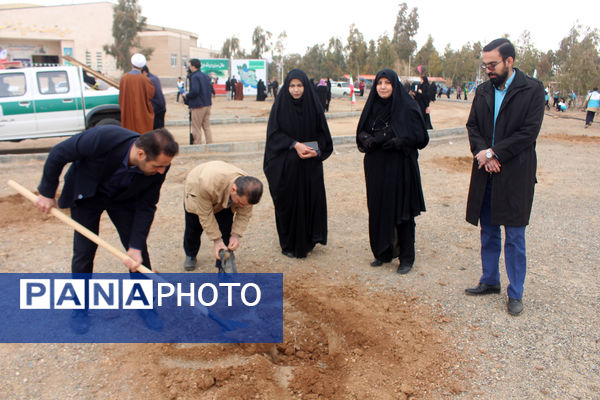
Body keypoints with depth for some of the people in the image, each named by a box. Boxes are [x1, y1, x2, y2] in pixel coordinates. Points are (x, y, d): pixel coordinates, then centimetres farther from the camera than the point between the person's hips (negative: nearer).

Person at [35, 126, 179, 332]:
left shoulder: (158, 166, -30)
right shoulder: (101, 138, -41)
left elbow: (146, 206, -17)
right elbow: (58, 154, -23)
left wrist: (135, 247, -21)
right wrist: (47, 192, -12)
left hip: (124, 197, 2)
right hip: (86, 193, -2)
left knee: (138, 250, -1)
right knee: (84, 250, 0)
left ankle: (144, 304, 18)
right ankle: (80, 307, 22)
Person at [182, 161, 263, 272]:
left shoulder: (248, 190, -37)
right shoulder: (208, 184, -49)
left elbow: (244, 214, -20)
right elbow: (205, 215, -35)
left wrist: (236, 235, -31)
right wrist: (217, 240, -34)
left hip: (225, 199, 2)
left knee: (226, 232, -10)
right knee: (193, 229, 10)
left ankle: (223, 267, 4)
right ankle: (190, 255, 40)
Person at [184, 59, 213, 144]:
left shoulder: (194, 77, -14)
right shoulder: (206, 76, 11)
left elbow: (195, 91, -24)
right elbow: (211, 89, 13)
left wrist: (186, 96, -9)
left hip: (198, 106, -8)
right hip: (207, 104, 8)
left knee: (196, 128, 0)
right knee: (207, 126, 13)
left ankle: (197, 144, 3)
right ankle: (210, 143, 14)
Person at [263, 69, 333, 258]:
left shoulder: (313, 106, 3)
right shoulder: (280, 106, -2)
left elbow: (323, 134, 5)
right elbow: (273, 133, -8)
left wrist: (316, 151, -13)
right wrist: (295, 144, -20)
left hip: (310, 165, 2)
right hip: (286, 165, -2)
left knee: (310, 199, 1)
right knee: (288, 202, 2)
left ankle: (307, 241, 19)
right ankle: (289, 244, 17)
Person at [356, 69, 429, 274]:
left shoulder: (407, 107, -6)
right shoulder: (372, 107, 9)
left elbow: (420, 137, -8)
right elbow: (361, 133, 11)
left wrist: (396, 142, -19)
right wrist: (370, 140, -10)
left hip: (400, 167, -5)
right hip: (376, 167, 5)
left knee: (402, 213, 0)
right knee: (378, 210, 8)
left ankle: (406, 257, 13)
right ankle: (383, 252, 24)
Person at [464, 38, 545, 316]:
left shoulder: (532, 90, -7)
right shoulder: (483, 91, 8)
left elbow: (529, 132, -13)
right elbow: (472, 126, 6)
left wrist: (493, 152, -16)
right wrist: (482, 153, -12)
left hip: (515, 175, -5)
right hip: (486, 172, 5)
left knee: (514, 238, 3)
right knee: (488, 233, 15)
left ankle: (515, 293, 16)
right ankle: (490, 281, 31)